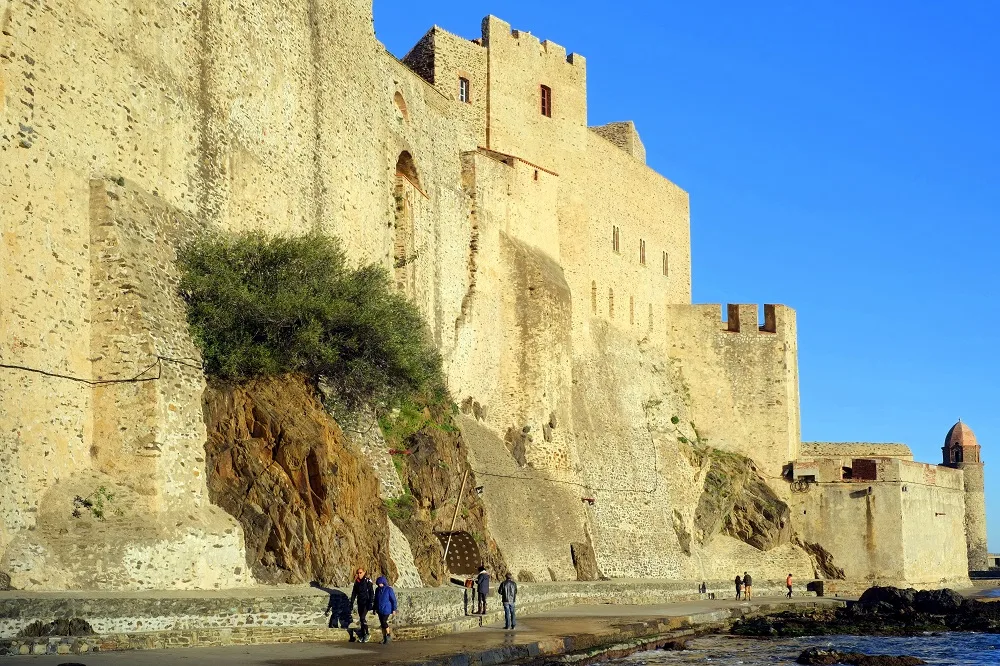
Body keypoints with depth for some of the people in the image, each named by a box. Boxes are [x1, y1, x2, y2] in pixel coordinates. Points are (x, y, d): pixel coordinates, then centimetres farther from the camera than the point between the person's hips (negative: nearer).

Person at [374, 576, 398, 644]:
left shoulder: (389, 590, -10)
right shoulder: (377, 590, 6)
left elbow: (393, 600, -8)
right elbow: (376, 600, 16)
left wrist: (394, 610, -9)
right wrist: (375, 609, 14)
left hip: (387, 609, -6)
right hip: (380, 610, 6)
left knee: (384, 622, -14)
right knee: (382, 624, 7)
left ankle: (389, 634, 7)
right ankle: (384, 638, 14)